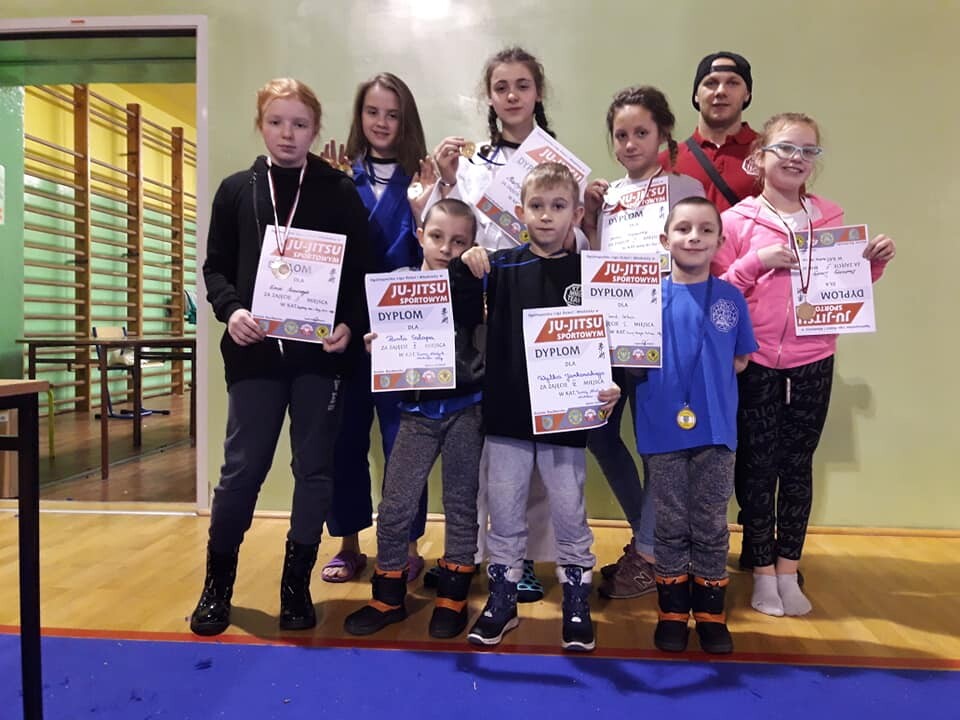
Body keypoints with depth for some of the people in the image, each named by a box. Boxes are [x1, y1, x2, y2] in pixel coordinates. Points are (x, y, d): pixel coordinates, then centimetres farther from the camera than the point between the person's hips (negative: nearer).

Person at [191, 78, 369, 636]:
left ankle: (297, 585, 23)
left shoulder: (341, 192, 4)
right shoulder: (236, 191, 9)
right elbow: (216, 267, 10)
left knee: (315, 469, 6)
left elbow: (361, 271, 1)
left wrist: (349, 326, -15)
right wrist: (231, 311, -9)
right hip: (255, 351, 1)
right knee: (243, 468, 4)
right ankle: (218, 584, 24)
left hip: (320, 350, 0)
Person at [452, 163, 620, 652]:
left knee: (569, 511, 10)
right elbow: (451, 300, -6)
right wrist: (465, 268, -25)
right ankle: (502, 597, 29)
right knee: (504, 510, 12)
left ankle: (576, 599, 29)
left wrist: (612, 386, -16)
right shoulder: (501, 267, 1)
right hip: (507, 413, 1)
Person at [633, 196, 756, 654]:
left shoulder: (730, 297, 2)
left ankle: (711, 614, 27)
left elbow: (740, 361, 8)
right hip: (663, 429, -1)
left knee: (711, 526, 12)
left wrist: (707, 379, -5)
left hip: (715, 428, 1)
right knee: (670, 526, 11)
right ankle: (672, 612, 25)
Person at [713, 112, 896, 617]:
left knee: (798, 466, 11)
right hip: (756, 365, -3)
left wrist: (873, 263, -3)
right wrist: (757, 263, -18)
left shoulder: (830, 218, 7)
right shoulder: (737, 221, -3)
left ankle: (788, 571, 25)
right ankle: (762, 572, 22)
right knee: (757, 466, 7)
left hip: (814, 364, 3)